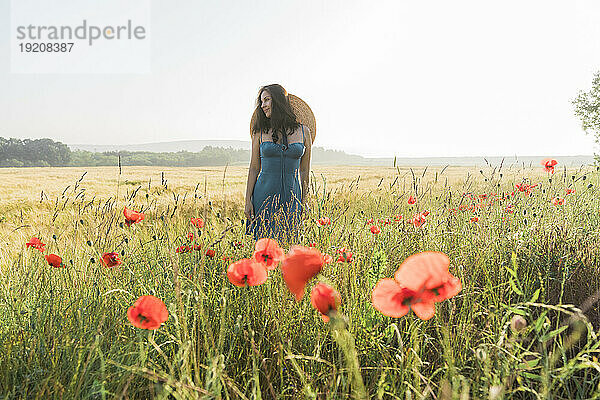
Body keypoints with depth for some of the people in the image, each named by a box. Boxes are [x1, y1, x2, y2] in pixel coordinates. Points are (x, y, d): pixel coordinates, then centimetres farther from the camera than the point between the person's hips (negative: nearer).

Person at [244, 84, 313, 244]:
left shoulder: (303, 131, 5)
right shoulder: (260, 132, 4)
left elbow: (305, 171, 9)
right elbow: (254, 168, 5)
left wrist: (304, 201, 6)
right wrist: (248, 200, -1)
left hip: (291, 197, 1)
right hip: (264, 195, 0)